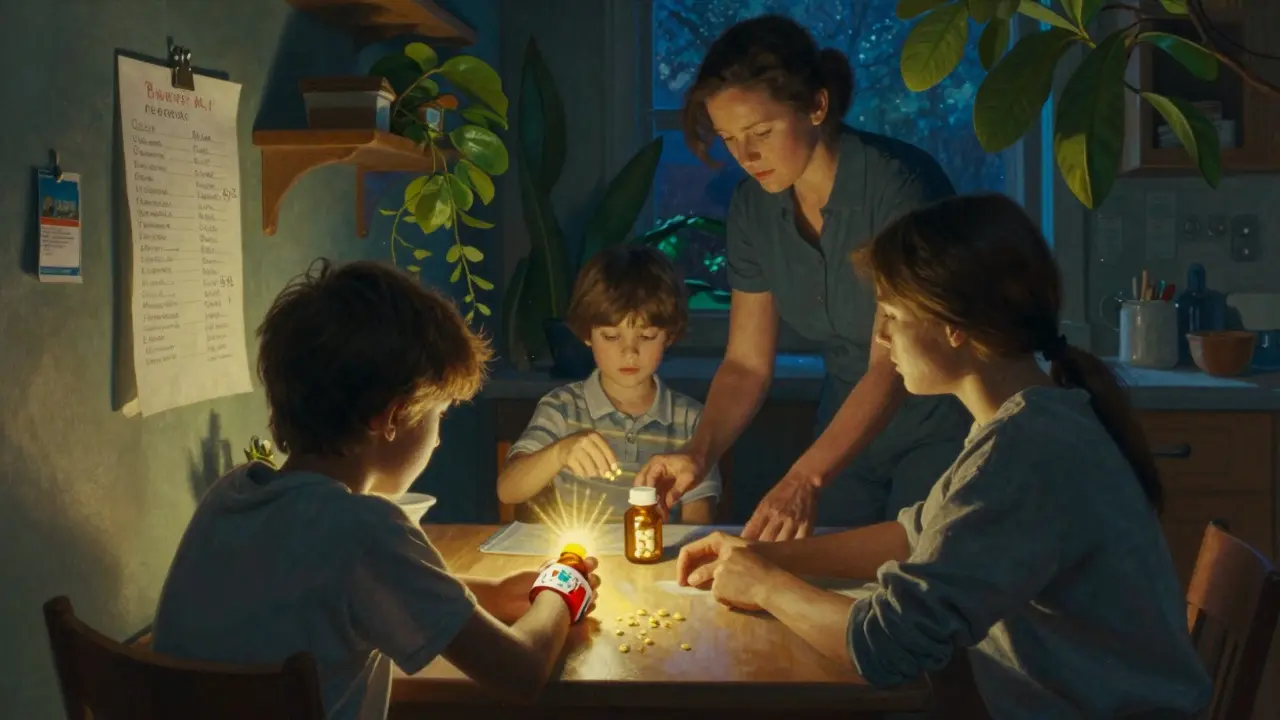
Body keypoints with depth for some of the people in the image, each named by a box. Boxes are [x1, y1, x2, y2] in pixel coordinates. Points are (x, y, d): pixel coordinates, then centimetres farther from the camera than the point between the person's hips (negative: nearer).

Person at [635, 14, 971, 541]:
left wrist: (805, 479, -41)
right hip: (849, 427, 5)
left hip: (941, 423, -5)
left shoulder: (899, 184, -24)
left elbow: (893, 365, -30)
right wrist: (698, 454, -19)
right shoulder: (753, 208, -6)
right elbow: (747, 363, -1)